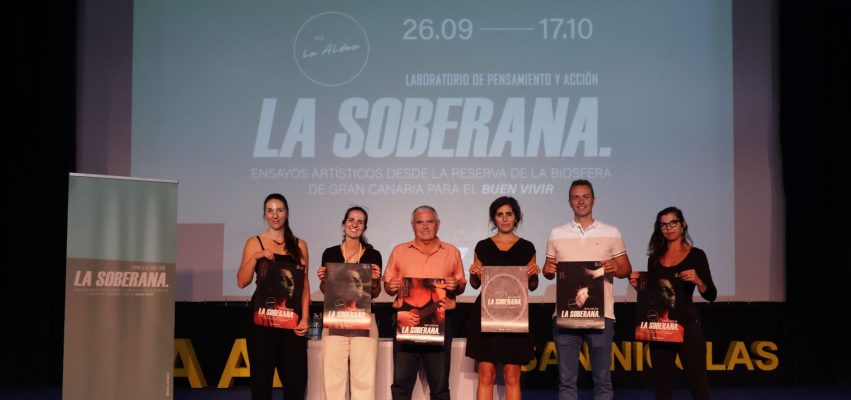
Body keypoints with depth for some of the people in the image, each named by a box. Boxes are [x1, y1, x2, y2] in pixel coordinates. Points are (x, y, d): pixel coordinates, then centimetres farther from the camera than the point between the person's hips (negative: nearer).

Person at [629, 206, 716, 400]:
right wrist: (638, 285, -3)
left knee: (698, 383, -6)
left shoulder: (695, 255, -1)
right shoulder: (655, 257, 10)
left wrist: (697, 281, -24)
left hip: (687, 326, -4)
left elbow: (711, 295, -5)